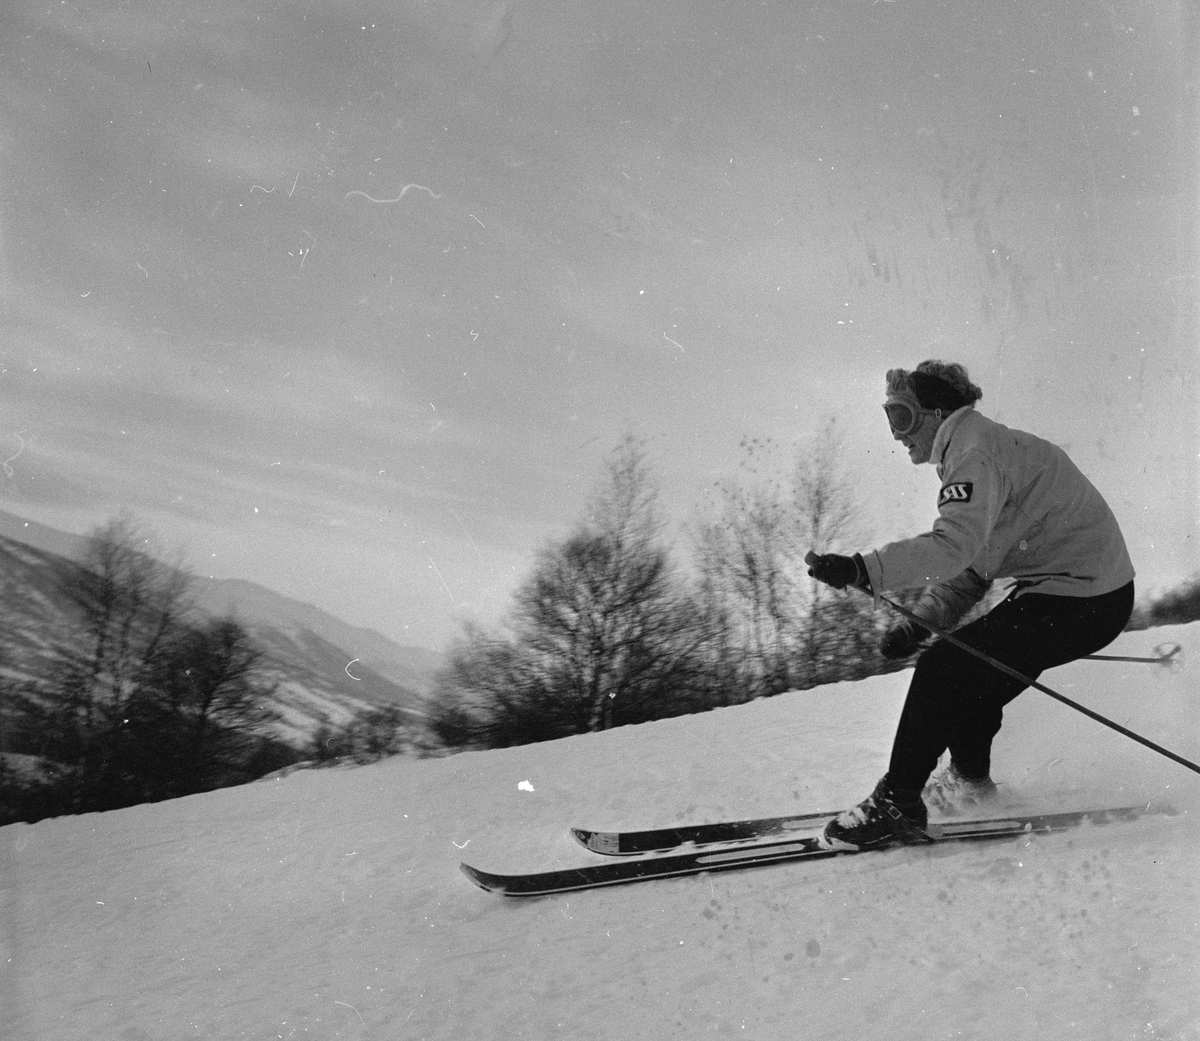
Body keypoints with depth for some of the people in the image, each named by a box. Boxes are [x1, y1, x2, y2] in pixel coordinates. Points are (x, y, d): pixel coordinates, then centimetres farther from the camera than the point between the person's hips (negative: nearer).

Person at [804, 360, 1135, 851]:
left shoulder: (977, 451, -15)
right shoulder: (975, 450, 17)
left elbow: (955, 543, -33)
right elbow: (968, 569, 14)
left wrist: (862, 569, -41)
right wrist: (919, 622, 1)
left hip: (1081, 601, -10)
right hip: (1085, 592, 10)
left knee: (946, 667, -12)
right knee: (970, 668, 19)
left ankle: (897, 807, -7)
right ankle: (969, 780, 34)